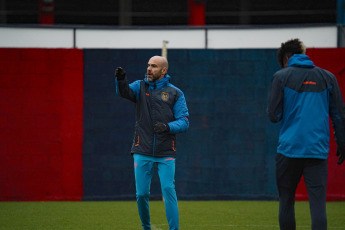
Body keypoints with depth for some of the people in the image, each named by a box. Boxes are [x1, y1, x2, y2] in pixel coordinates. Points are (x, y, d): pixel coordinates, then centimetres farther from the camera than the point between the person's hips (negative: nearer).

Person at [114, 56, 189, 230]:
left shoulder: (175, 93, 6)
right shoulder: (141, 87, 9)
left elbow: (184, 122, -1)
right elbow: (125, 91, -13)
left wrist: (168, 127, -20)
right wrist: (120, 80, -35)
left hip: (166, 153, -1)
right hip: (142, 152, 1)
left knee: (168, 190, -12)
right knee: (141, 194, 2)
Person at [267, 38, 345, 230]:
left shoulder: (281, 77, 0)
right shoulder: (327, 77, 8)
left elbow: (274, 115, -2)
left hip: (289, 149, -1)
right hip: (318, 150, 1)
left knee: (287, 201, 12)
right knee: (318, 202, -5)